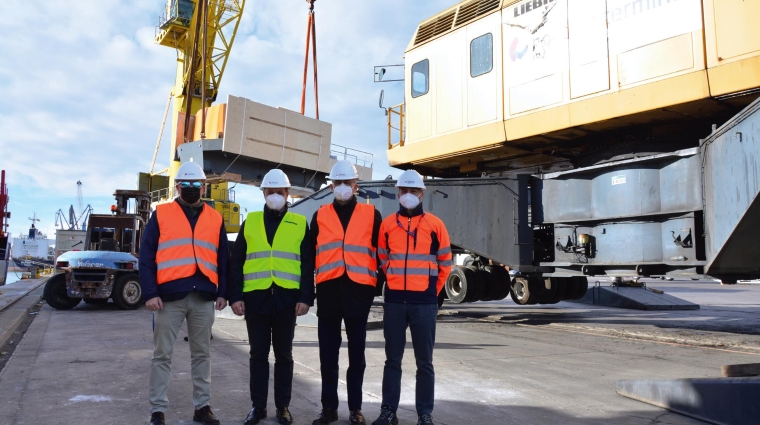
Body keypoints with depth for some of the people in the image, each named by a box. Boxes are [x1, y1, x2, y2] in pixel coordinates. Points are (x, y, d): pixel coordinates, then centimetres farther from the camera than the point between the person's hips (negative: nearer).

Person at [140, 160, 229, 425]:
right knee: (162, 355, 5)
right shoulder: (161, 215, 3)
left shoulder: (215, 219, 11)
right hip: (169, 295, -2)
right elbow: (146, 257, 0)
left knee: (202, 354, 11)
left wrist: (222, 292, 6)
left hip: (204, 297, 3)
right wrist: (150, 292, -9)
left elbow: (223, 259, 14)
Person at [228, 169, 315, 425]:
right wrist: (235, 296, -2)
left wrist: (306, 298, -5)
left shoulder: (300, 223, 6)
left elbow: (308, 265, 4)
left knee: (283, 354, 9)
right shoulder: (250, 222, 9)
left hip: (286, 298, -1)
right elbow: (236, 262, 7)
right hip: (255, 297, 1)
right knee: (258, 354, 8)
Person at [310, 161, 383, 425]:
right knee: (328, 354, 7)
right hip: (328, 291, 1)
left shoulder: (372, 215, 6)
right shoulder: (320, 216, 9)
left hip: (359, 291, -1)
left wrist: (377, 285, 5)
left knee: (356, 353, 8)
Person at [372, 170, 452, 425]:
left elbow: (445, 263, 8)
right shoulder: (387, 224, 7)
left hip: (424, 303, -1)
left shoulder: (435, 224, 2)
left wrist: (432, 291, 8)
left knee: (424, 362, 5)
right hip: (394, 301, 2)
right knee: (392, 359, 8)